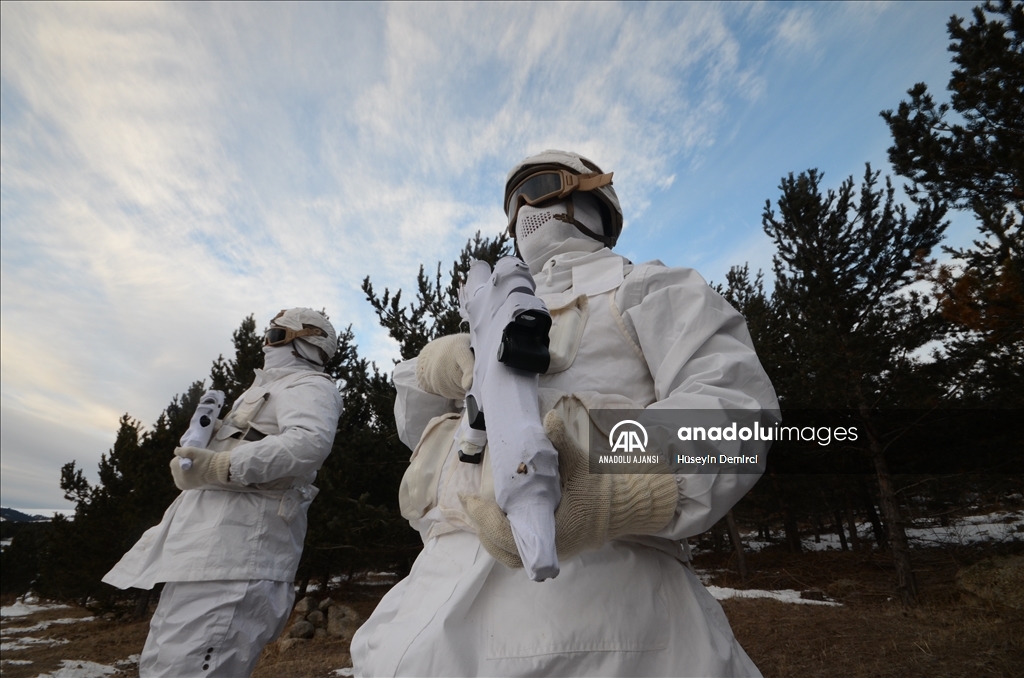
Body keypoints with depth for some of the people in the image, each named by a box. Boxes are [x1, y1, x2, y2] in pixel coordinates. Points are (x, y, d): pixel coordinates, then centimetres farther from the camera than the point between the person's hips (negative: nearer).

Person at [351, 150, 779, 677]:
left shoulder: (648, 288, 9)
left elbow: (734, 402, -8)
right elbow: (415, 424, 26)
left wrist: (615, 495, -27)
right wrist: (432, 363, 2)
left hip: (594, 576, -5)